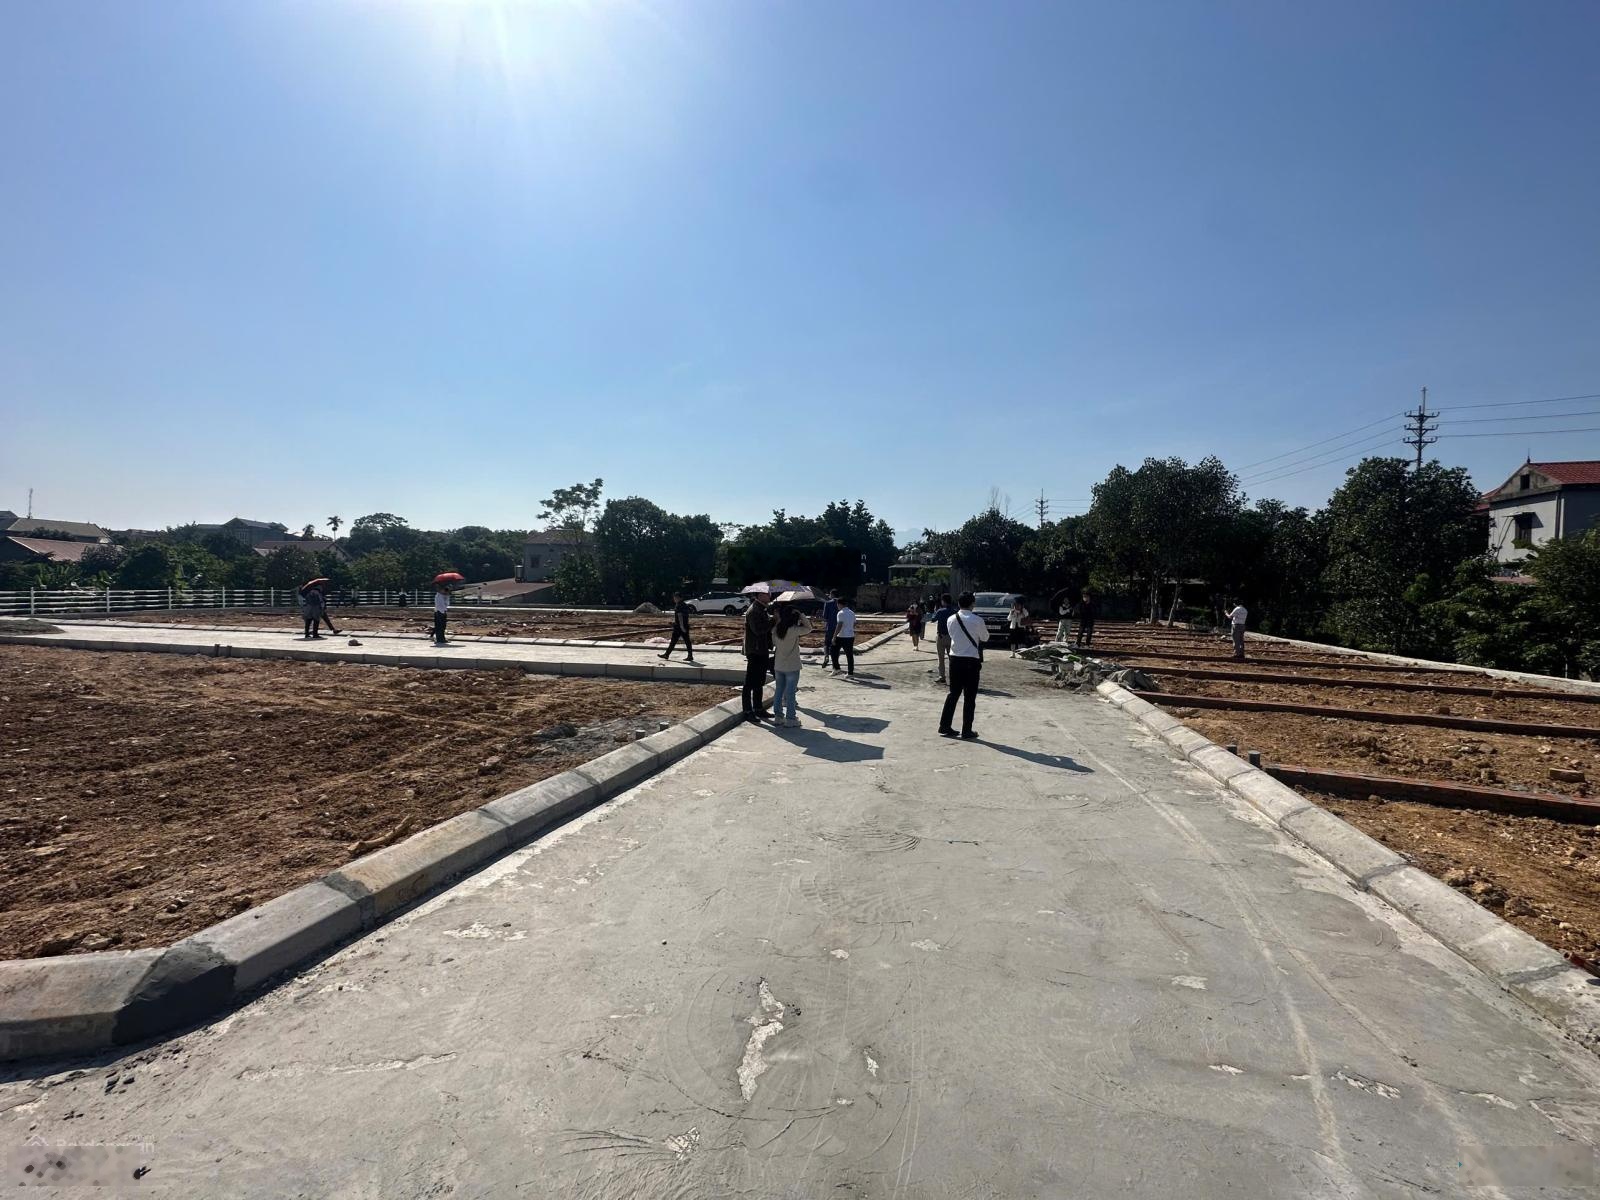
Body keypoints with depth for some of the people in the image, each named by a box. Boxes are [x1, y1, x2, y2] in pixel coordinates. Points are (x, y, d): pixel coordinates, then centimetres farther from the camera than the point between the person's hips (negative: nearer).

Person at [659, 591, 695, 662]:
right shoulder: (685, 605, 14)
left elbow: (680, 616, -20)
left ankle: (666, 654, 8)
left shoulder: (678, 606, -12)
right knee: (687, 641, 4)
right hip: (685, 626, 8)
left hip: (678, 627, -8)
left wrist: (681, 626, -24)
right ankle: (690, 656, 1)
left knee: (673, 641, 0)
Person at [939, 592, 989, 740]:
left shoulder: (952, 620, -1)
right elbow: (985, 638, 3)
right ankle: (967, 731, 10)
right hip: (971, 661, -4)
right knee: (969, 697, 5)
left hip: (955, 659, 4)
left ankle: (944, 726, 16)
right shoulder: (977, 620, -12)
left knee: (953, 693, 15)